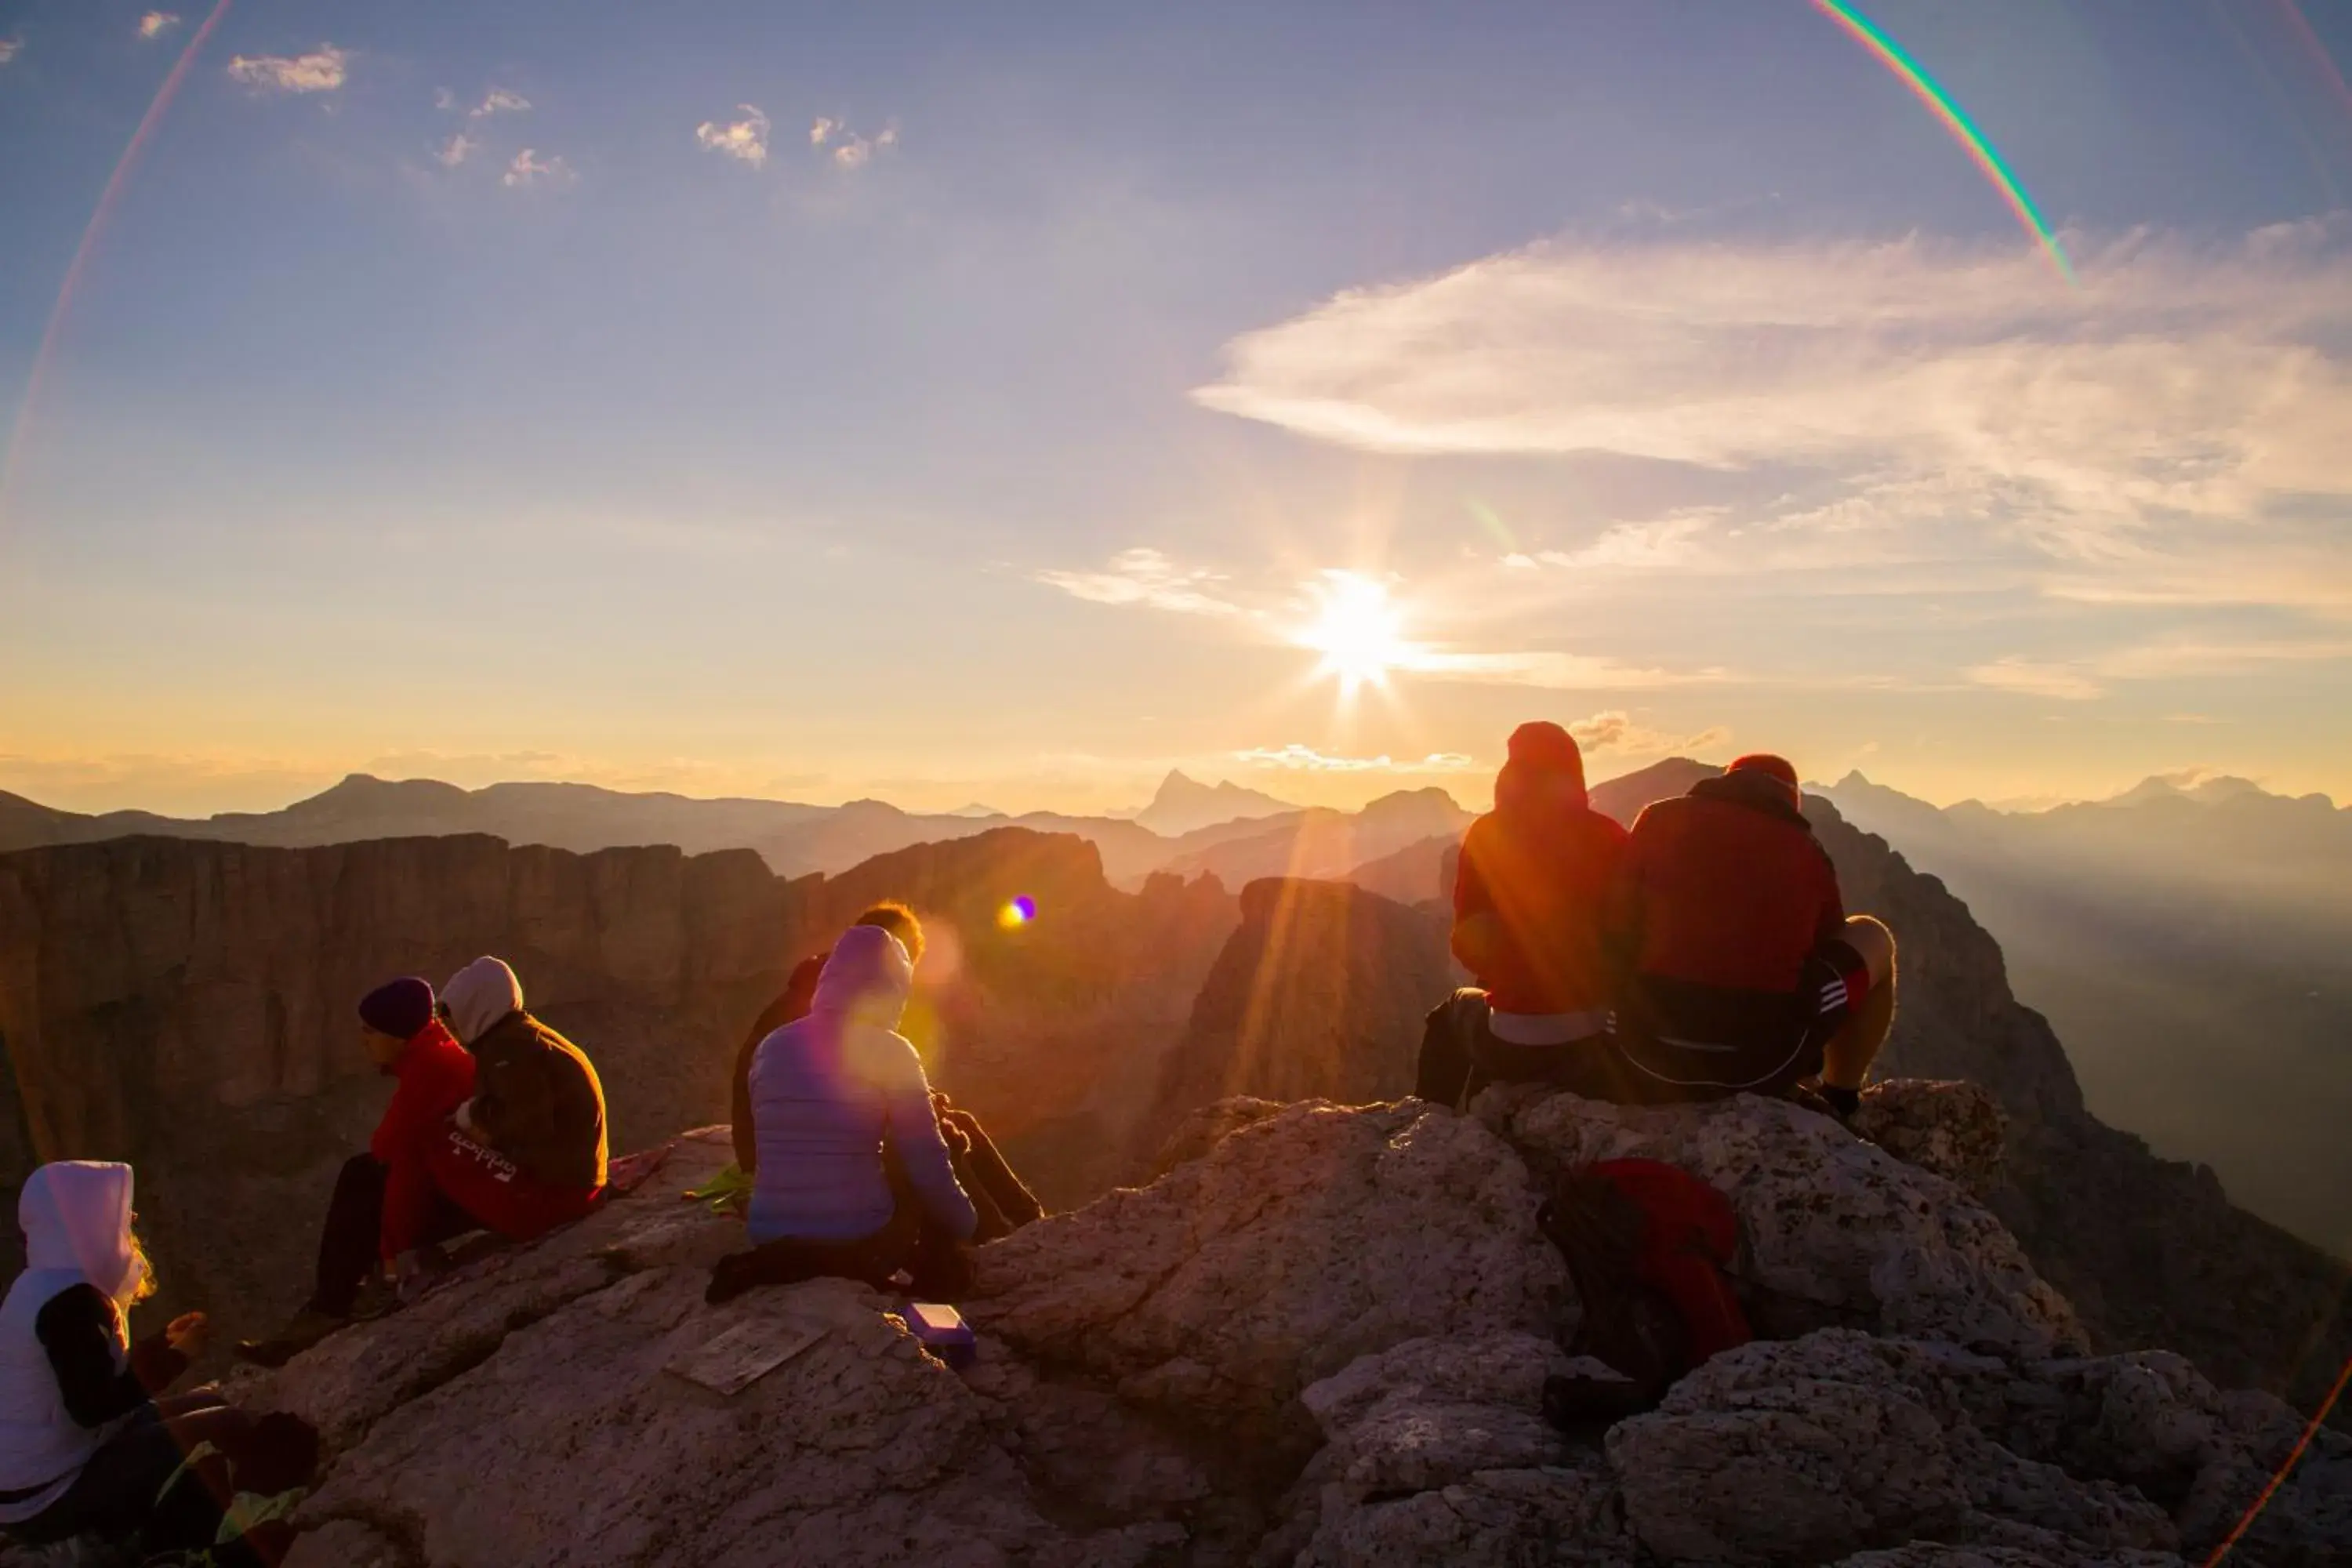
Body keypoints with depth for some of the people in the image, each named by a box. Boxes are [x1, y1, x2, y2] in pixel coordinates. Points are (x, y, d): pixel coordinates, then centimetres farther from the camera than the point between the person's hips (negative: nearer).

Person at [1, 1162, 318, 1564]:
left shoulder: (48, 1285, 8)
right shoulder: (69, 1300, -25)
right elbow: (93, 1406, -28)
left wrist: (165, 1343, 5)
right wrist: (177, 1355, -17)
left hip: (44, 1473, 10)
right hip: (48, 1495, -10)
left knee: (211, 1405, 13)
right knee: (226, 1428, -15)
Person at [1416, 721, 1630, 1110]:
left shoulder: (1488, 835, -5)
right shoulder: (1610, 837, -1)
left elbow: (1468, 942, -3)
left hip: (1518, 1044, -3)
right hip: (1605, 1035, 3)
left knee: (1454, 1012, 30)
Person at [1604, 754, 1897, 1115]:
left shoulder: (1660, 819, 8)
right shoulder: (1807, 851, 11)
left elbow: (1617, 934, 3)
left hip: (1651, 1052, 2)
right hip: (1765, 1059, -2)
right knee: (1873, 939, 24)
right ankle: (1840, 1107, 31)